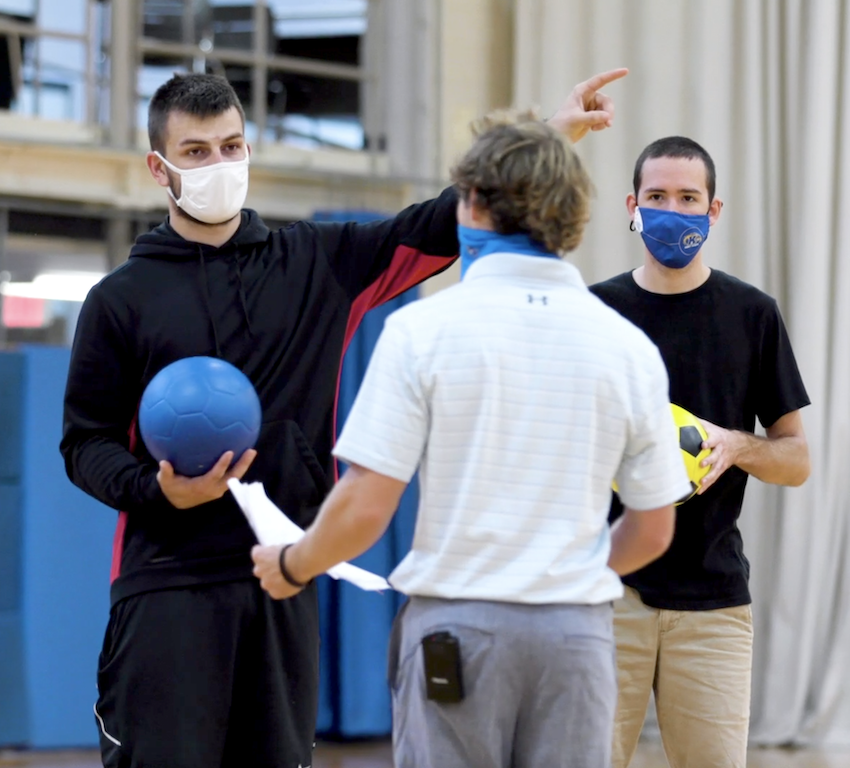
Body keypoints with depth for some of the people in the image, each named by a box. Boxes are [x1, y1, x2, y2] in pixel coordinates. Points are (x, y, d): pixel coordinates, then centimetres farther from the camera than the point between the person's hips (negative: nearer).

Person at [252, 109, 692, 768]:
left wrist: (291, 566, 10)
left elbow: (365, 508, -9)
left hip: (457, 623, -2)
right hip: (578, 630, 3)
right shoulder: (629, 345, 3)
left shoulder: (423, 329, -6)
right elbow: (653, 532, 10)